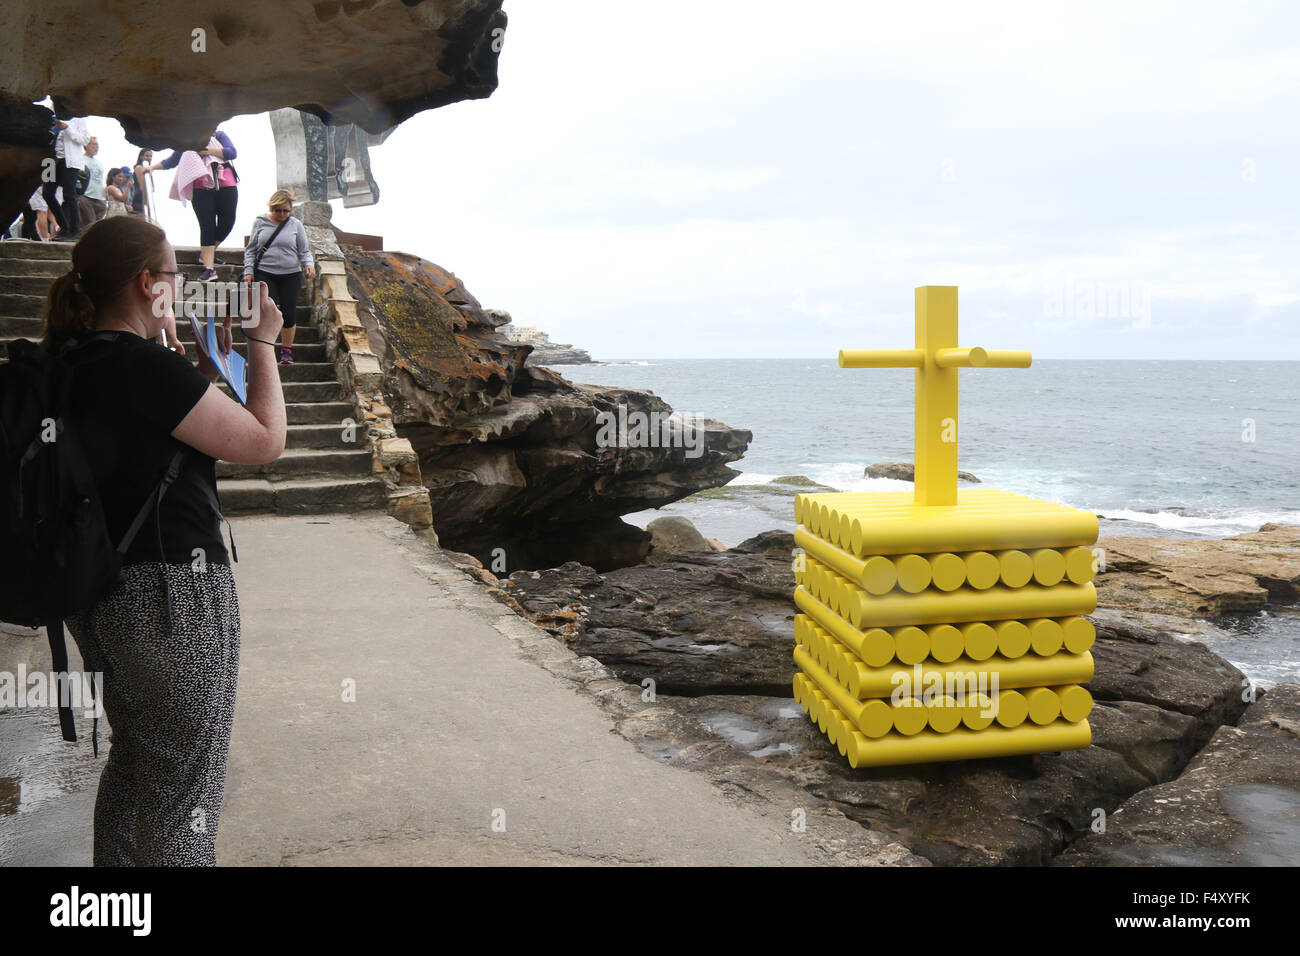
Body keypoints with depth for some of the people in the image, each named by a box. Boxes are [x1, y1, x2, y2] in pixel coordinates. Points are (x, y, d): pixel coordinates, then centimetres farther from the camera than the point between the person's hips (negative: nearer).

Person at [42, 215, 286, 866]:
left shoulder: (68, 365, 6)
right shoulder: (147, 367, -21)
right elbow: (265, 441, -16)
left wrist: (213, 358, 14)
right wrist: (261, 343, -6)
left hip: (100, 597, 10)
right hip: (172, 595, -10)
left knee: (133, 764, 26)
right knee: (184, 787, 5)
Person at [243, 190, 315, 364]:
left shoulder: (295, 225, 6)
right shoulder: (260, 222, 6)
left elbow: (304, 251, 8)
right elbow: (250, 249, 11)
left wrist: (309, 264, -11)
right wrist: (248, 271, 2)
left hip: (291, 275, 1)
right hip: (265, 274, -1)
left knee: (289, 314, 2)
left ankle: (286, 349, 17)